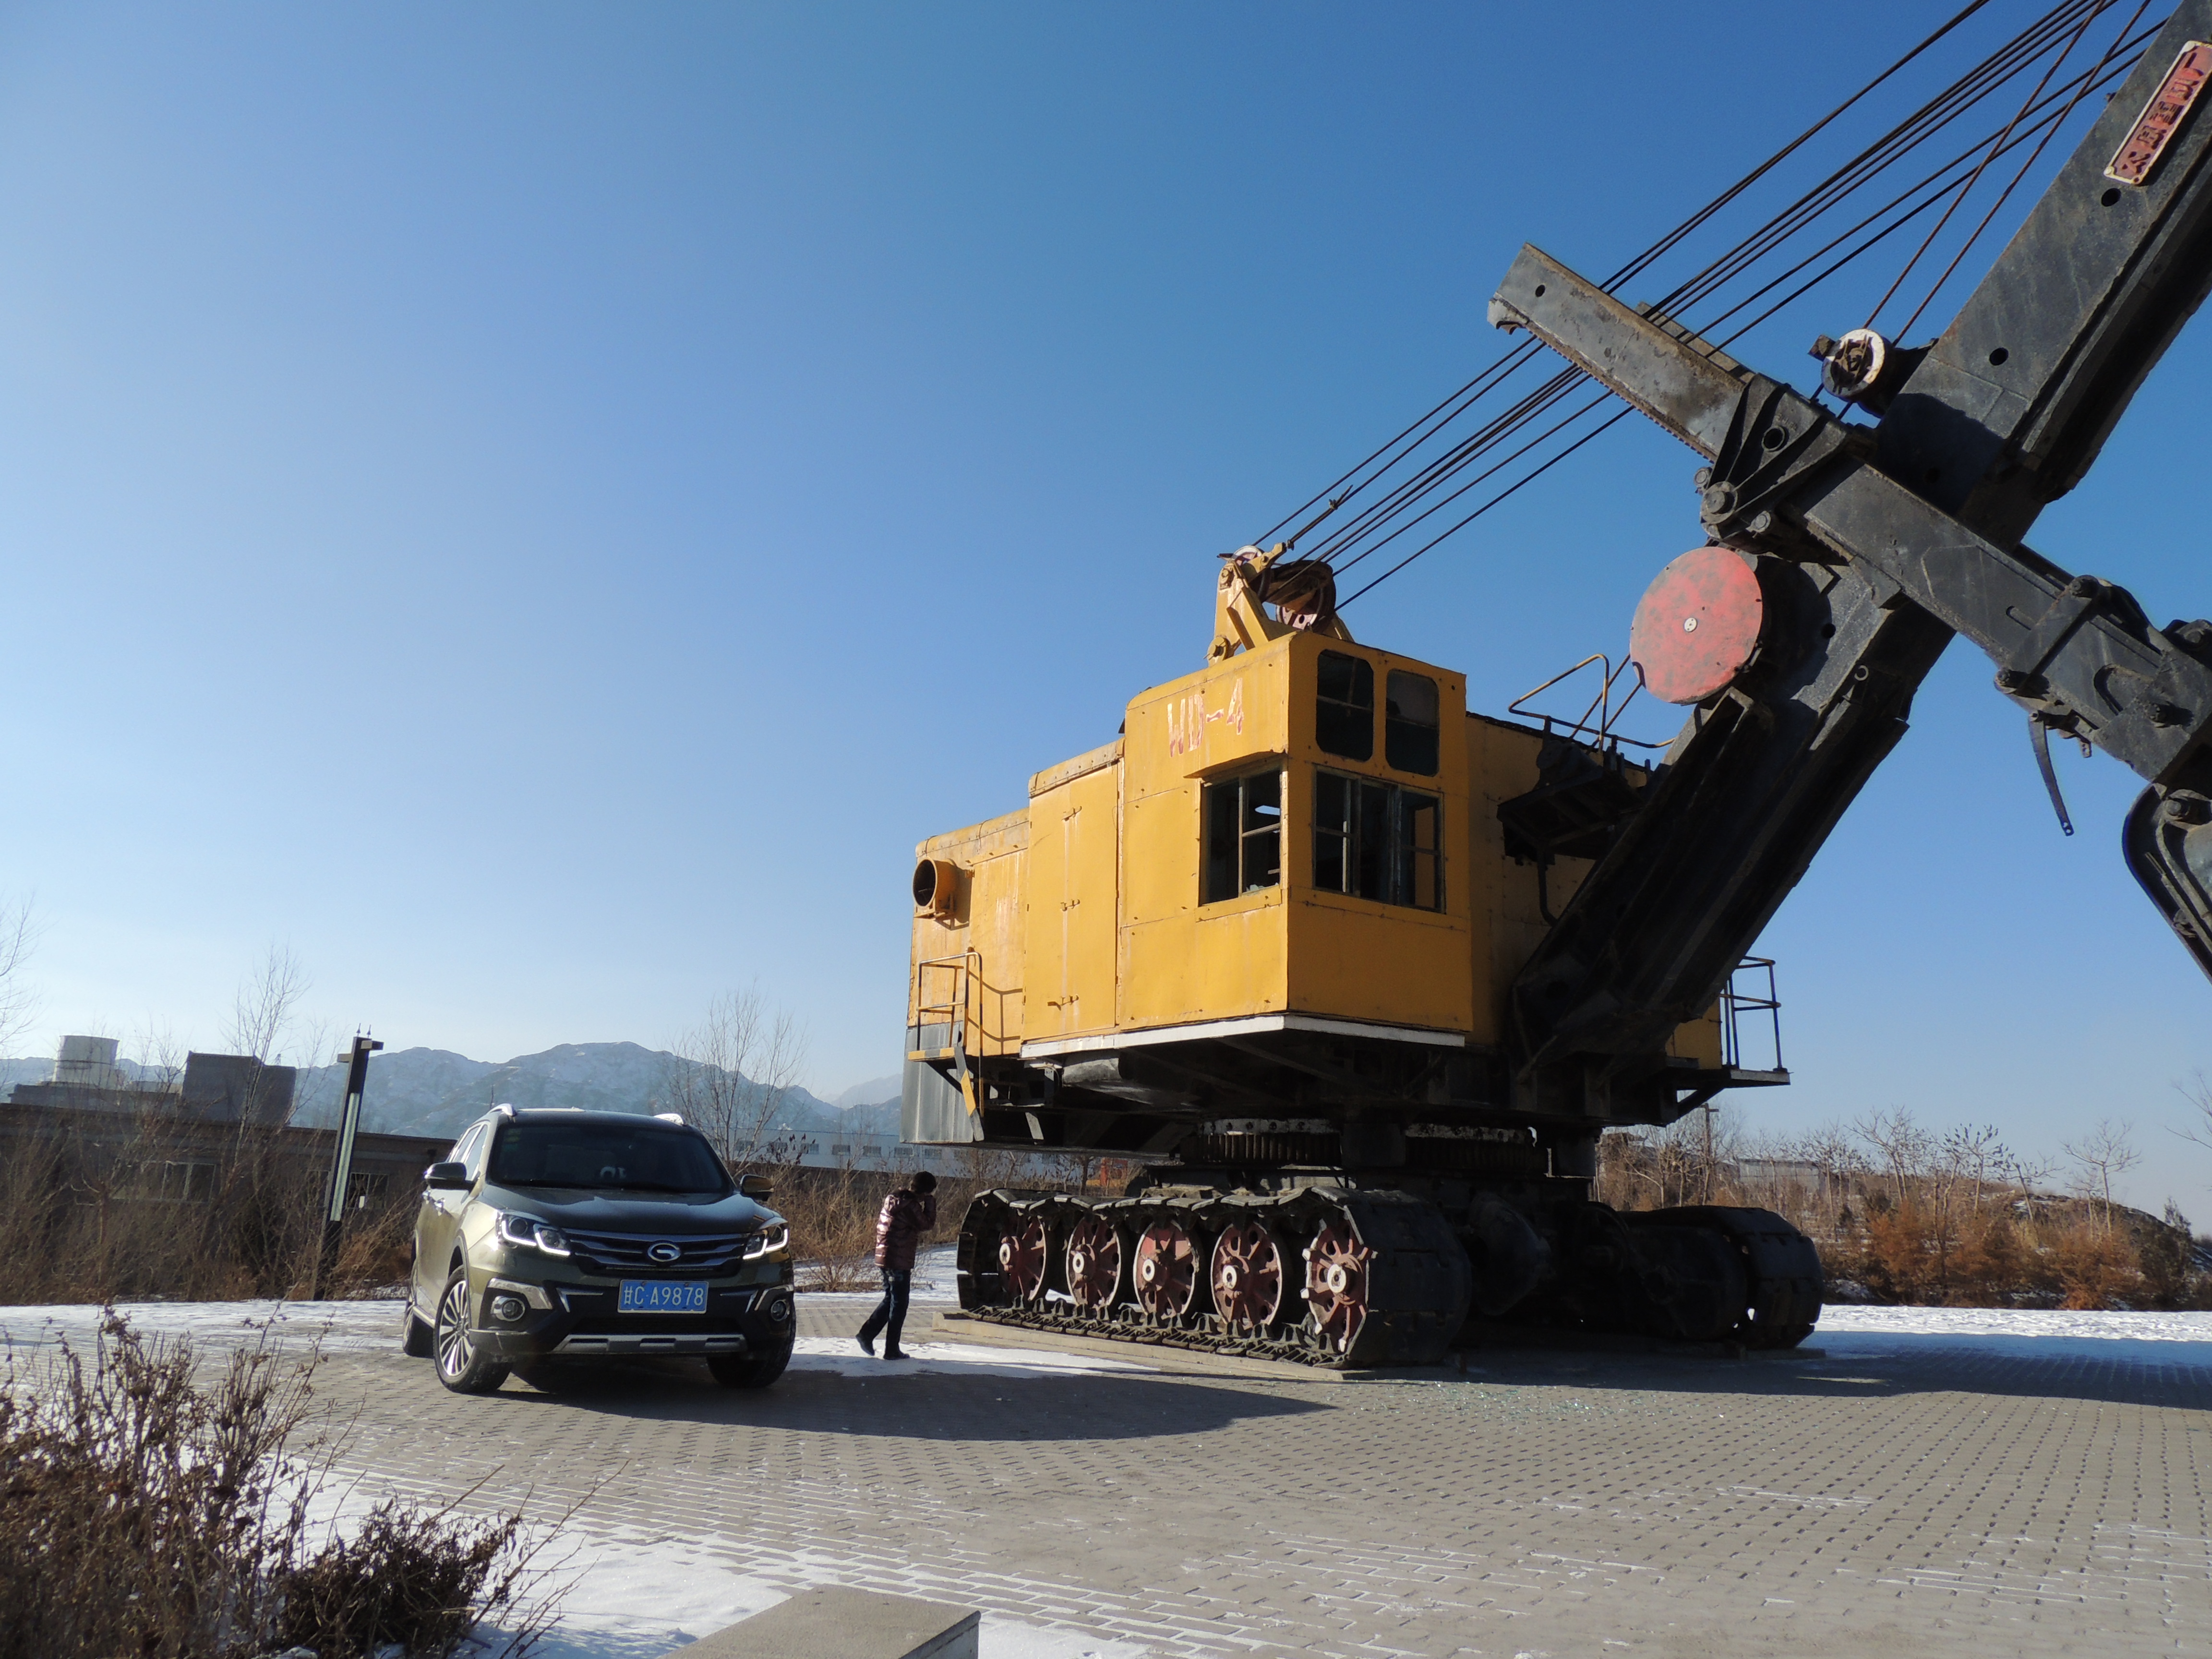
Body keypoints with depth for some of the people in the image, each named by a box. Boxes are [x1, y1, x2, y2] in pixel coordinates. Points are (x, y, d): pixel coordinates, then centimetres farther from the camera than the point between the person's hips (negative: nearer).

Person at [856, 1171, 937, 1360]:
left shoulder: (893, 1199, 10)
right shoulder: (909, 1205, -18)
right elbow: (927, 1224, -14)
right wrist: (930, 1200, -8)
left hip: (884, 1257, 9)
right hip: (900, 1261, -9)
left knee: (890, 1299, 21)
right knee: (899, 1304, 1)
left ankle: (867, 1333, 14)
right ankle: (892, 1350, 7)